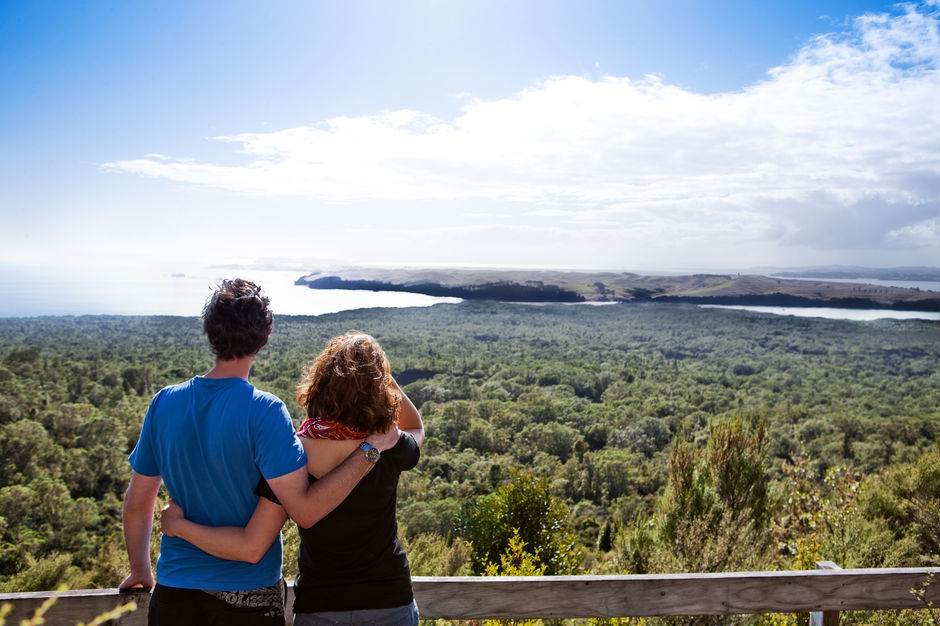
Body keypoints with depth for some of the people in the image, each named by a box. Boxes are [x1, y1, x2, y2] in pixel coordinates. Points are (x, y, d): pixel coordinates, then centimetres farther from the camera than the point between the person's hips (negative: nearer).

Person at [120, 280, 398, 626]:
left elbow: (137, 502, 5)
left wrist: (140, 570, 20)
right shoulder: (263, 411, -20)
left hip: (173, 596, 4)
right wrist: (368, 451, -20)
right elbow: (305, 510, -24)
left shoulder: (164, 403, -5)